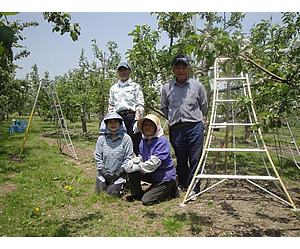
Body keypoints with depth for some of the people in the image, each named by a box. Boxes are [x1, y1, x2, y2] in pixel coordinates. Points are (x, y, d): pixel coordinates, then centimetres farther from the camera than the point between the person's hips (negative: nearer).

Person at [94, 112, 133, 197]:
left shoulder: (126, 138, -10)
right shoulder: (101, 138, -2)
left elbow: (128, 158, -10)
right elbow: (97, 156, -1)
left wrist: (118, 173, -13)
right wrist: (104, 172, -8)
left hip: (119, 174, -3)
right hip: (104, 173, 3)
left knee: (112, 192, -10)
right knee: (99, 191, -2)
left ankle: (122, 183, 20)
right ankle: (106, 183, 28)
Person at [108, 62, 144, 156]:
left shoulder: (136, 86, 9)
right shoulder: (113, 88, 21)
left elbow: (140, 105, 1)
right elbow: (111, 106, 21)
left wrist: (137, 120, -10)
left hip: (131, 116, -4)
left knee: (136, 144, -7)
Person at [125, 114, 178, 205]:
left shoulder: (162, 141, -22)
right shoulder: (143, 141, 4)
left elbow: (154, 163, -26)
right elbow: (141, 157, 10)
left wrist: (137, 167, -20)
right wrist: (131, 162, -11)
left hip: (165, 177, -7)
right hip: (152, 175, 7)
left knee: (147, 200, -12)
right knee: (132, 172, -11)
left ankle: (171, 190, 9)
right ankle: (137, 195, 12)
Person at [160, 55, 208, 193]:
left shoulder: (198, 86, 3)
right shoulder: (167, 88, 5)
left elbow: (204, 107, 13)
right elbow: (163, 107, 18)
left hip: (195, 127, -1)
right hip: (176, 129, 1)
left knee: (195, 159, 1)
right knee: (180, 159, 12)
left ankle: (193, 188, 13)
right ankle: (182, 183, 30)